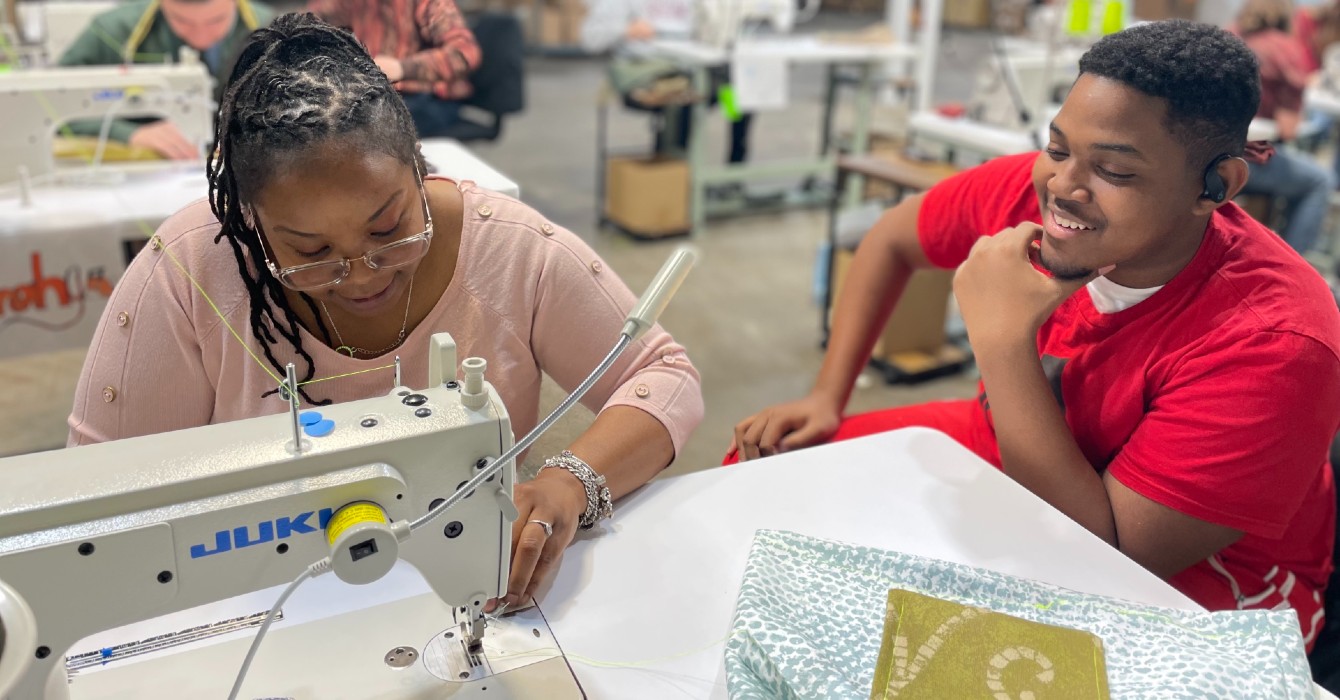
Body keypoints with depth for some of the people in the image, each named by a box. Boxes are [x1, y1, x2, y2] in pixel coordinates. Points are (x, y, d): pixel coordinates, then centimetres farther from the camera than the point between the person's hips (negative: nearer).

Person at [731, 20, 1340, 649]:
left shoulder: (1271, 340, -32)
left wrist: (1003, 340, -36)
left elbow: (1107, 553, -32)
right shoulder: (1030, 188, -18)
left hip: (1193, 569, -5)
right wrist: (825, 398, -4)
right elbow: (891, 239, 3)